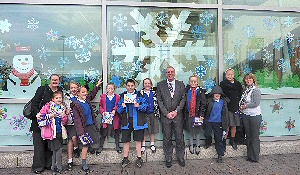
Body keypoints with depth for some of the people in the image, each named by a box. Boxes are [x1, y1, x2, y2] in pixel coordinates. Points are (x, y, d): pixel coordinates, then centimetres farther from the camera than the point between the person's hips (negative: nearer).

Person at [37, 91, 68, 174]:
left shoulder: (62, 108, 10)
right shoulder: (48, 106, -5)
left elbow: (65, 121, 10)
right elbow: (39, 116, -10)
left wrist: (64, 116, -10)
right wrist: (50, 116, -17)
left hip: (59, 131, 5)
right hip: (52, 132, -5)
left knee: (57, 149, 10)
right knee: (58, 149, -4)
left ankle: (54, 167, 24)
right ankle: (58, 167, 12)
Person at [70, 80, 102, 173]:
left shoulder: (87, 99, 5)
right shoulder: (75, 104, -14)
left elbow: (92, 94, 29)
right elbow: (77, 120, -17)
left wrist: (97, 85, 29)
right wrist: (81, 132, -21)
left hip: (92, 125, 7)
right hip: (84, 127, -6)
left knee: (94, 140, 6)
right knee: (85, 145, -1)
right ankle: (83, 164, 12)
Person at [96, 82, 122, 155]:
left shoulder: (117, 96, 1)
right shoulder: (103, 96, 4)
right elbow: (100, 106, 7)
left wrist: (115, 110, -14)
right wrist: (102, 111, -9)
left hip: (115, 117, 0)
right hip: (106, 117, 0)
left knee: (116, 132, 11)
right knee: (103, 133, 6)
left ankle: (117, 146, 27)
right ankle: (101, 147, 21)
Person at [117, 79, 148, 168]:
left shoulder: (139, 95, 3)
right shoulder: (122, 96, 8)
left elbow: (145, 106, 0)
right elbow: (119, 110, 8)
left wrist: (139, 106, -18)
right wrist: (122, 107, -12)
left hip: (137, 121, -1)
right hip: (126, 121, 2)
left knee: (138, 140, 8)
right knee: (126, 141, 7)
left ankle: (139, 158, 22)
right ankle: (125, 159, 23)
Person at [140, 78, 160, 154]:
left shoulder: (154, 92, 6)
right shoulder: (141, 93, 1)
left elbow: (157, 102, 8)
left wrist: (157, 112, 2)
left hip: (153, 114, 2)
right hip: (144, 114, -2)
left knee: (153, 130, 10)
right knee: (144, 131, 4)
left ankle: (152, 144, 25)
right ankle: (143, 145, 19)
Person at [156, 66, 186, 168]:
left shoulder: (180, 84, 6)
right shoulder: (160, 85, 4)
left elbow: (183, 99, 2)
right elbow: (159, 101, 0)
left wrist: (176, 111, -8)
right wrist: (166, 113, -9)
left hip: (178, 115, 1)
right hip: (165, 116, 0)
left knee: (179, 138, 7)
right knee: (167, 139, 7)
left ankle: (180, 157, 23)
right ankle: (168, 159, 21)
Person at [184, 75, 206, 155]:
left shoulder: (201, 91, -2)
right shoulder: (187, 91, 3)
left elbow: (203, 104, -4)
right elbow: (184, 103, 4)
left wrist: (201, 114, -10)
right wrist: (185, 113, -1)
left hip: (197, 114, -1)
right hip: (189, 114, 1)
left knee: (197, 131, 10)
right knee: (190, 131, 13)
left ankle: (197, 146, 26)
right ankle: (191, 145, 29)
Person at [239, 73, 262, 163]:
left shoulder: (256, 90, -10)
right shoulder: (245, 90, 11)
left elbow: (256, 103, -17)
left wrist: (245, 106, -10)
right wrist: (241, 106, 0)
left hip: (255, 116, -7)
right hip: (245, 116, 7)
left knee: (255, 137, 2)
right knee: (248, 136, 13)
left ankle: (255, 157, 12)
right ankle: (249, 156, 24)